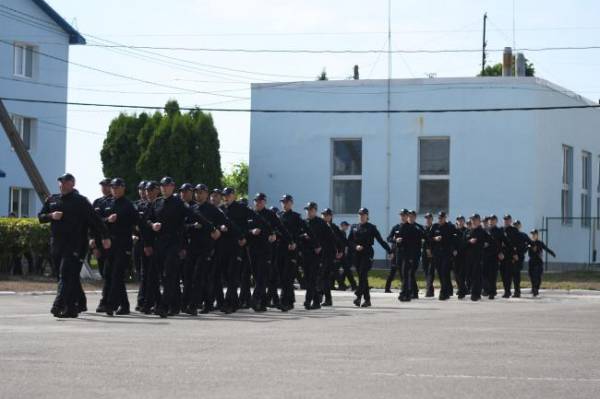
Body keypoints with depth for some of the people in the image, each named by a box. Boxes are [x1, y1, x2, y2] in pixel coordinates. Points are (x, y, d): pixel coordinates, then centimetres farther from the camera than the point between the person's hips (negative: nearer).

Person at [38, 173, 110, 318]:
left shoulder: (80, 201, 0)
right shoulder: (52, 200, 15)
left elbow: (94, 219, -3)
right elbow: (40, 216, 16)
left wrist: (104, 236, -8)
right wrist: (51, 216, -5)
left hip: (73, 245, -6)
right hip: (56, 243, 6)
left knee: (66, 275, -14)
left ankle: (58, 305, -21)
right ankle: (71, 308, 15)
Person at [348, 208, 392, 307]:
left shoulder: (371, 228, 2)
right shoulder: (354, 227, 12)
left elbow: (380, 240, 2)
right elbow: (349, 241, 11)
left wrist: (389, 251, 1)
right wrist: (356, 247, -9)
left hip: (367, 254, -4)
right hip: (357, 254, 4)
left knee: (363, 275, -17)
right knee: (362, 276, 5)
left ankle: (358, 296, -24)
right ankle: (367, 299, 10)